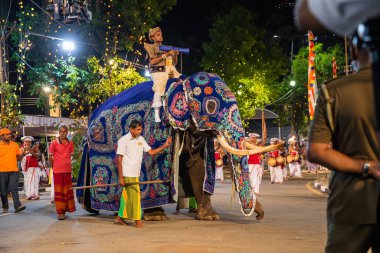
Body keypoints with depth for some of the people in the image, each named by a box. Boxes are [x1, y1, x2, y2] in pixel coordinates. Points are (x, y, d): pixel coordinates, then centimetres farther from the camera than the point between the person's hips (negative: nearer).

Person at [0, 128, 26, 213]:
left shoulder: (15, 145, 9)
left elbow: (18, 158, 13)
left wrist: (23, 154, -5)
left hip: (14, 170, 1)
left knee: (14, 188, -8)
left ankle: (17, 206, -14)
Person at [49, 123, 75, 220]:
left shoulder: (70, 143, 5)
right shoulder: (54, 143, -5)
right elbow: (50, 157, 0)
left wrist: (67, 165, 9)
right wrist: (53, 167, 5)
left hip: (67, 170, 4)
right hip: (57, 171, -4)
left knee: (67, 190, 9)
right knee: (59, 191, 1)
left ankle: (65, 209, 21)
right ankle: (59, 212, 5)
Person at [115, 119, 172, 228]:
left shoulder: (141, 139, 9)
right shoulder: (123, 140, -10)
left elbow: (151, 152, 7)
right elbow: (119, 159, -11)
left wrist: (165, 145, -6)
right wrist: (120, 177, -15)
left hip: (135, 174, 6)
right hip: (127, 174, -6)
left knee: (126, 196, 13)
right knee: (134, 196, -5)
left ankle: (120, 217, 24)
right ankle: (137, 220, 2)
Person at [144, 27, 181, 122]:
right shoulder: (151, 47, 11)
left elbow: (174, 63, 25)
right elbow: (152, 61, -7)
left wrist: (175, 55, 4)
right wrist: (166, 55, -9)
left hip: (171, 71, 6)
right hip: (159, 71, -6)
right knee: (159, 88, -32)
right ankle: (156, 115, -34)